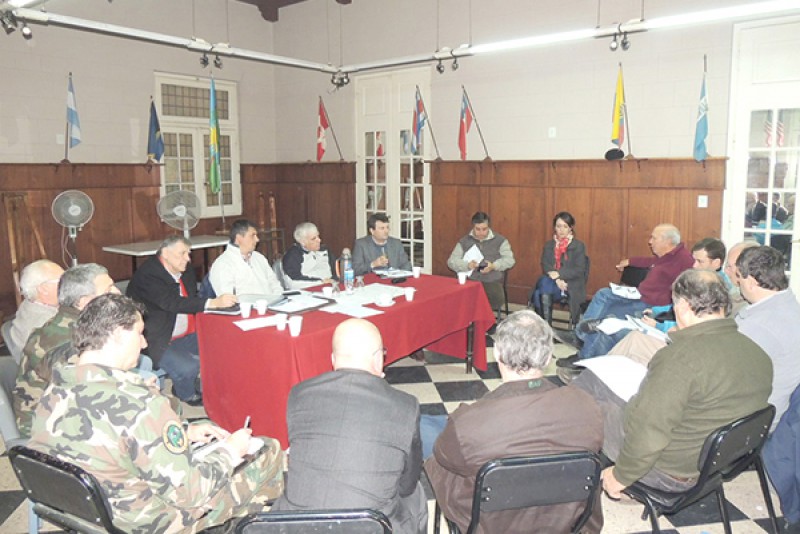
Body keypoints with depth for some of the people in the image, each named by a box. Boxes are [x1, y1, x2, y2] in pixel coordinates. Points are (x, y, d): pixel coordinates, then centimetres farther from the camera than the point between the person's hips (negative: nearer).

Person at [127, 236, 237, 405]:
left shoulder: (186, 272, 8)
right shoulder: (147, 275, -20)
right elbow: (173, 303, -34)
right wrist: (214, 303, -43)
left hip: (186, 336, 8)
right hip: (158, 343, -8)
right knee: (188, 368, -26)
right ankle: (188, 397, 7)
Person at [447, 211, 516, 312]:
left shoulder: (500, 240, 10)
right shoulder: (464, 241, 12)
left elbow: (509, 259, 5)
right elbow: (452, 261, 6)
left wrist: (493, 266, -14)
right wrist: (467, 265, -15)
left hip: (492, 281, 0)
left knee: (497, 300, -32)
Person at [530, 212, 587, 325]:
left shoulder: (579, 246, 5)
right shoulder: (548, 245, 16)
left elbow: (579, 270, -5)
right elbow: (545, 266, 3)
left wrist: (559, 274, -18)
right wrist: (556, 279, -16)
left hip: (570, 285, -3)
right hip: (551, 282, 3)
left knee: (545, 284, -33)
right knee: (544, 281, -32)